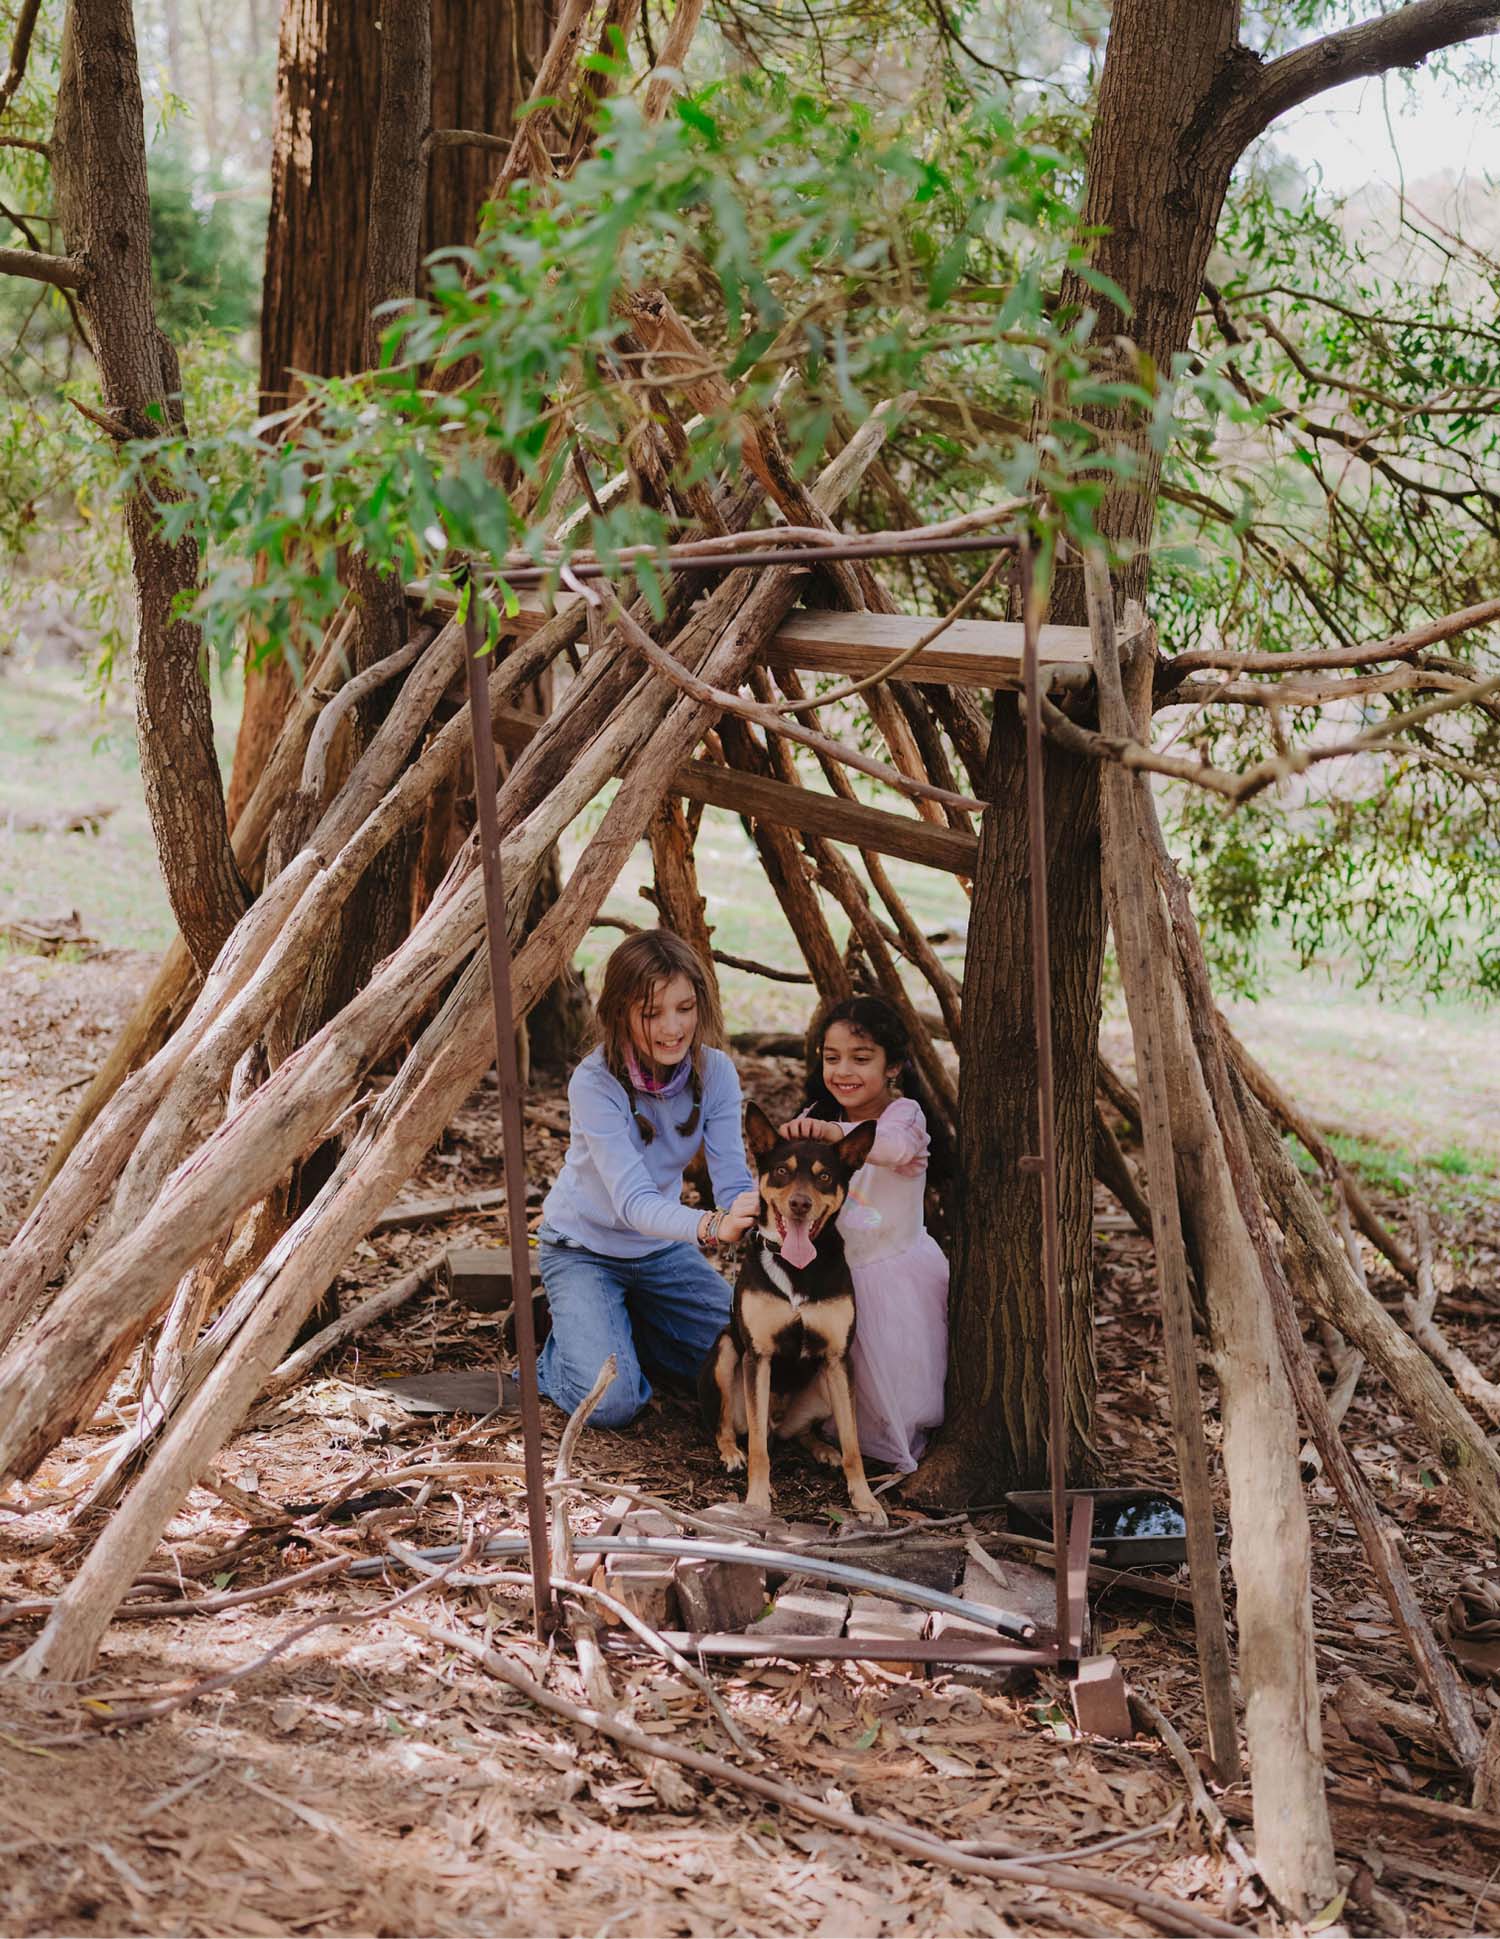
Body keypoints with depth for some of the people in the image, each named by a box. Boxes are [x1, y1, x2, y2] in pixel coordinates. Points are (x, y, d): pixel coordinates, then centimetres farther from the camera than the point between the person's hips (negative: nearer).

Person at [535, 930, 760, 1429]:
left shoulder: (715, 1072, -16)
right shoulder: (594, 1083, -29)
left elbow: (733, 1182, -22)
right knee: (611, 1402, -25)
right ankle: (565, 1348, 9)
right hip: (584, 1249, -5)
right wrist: (711, 1227, -58)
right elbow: (633, 1201, -38)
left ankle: (631, 1327, 16)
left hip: (662, 1248, 5)